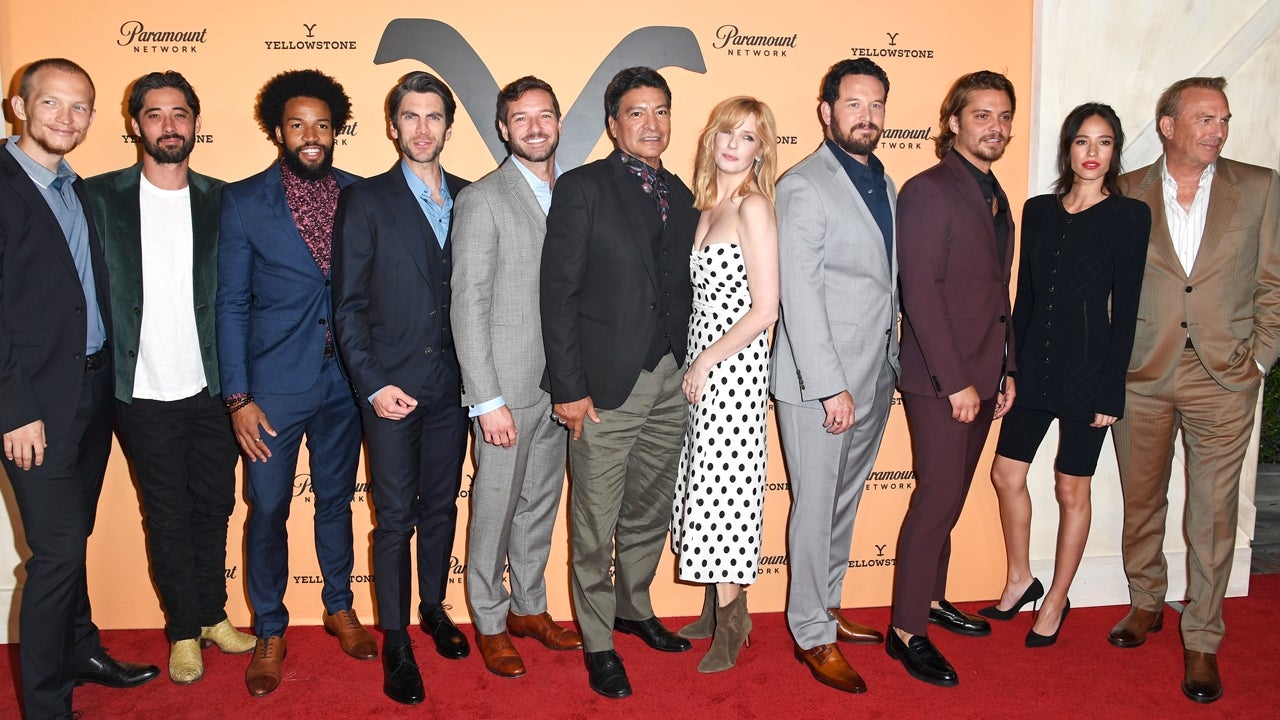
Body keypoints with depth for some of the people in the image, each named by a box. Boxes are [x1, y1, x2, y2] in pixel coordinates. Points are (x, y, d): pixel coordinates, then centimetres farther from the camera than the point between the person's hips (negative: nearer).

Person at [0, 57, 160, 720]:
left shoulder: (77, 189, 13)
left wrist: (107, 376, 8)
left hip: (93, 390, 7)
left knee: (72, 539, 19)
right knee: (58, 549, -2)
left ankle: (80, 652, 35)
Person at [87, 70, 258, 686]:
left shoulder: (220, 200, 3)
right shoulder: (100, 197, -3)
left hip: (212, 388, 2)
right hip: (146, 394, -2)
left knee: (213, 507, 13)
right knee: (168, 516, 10)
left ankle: (213, 616, 32)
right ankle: (183, 631, 26)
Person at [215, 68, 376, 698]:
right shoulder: (243, 201, -3)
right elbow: (231, 304, -3)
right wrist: (238, 397, -8)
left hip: (345, 380, 2)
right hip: (274, 385, -2)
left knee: (336, 499, 16)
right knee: (268, 509, 6)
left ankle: (340, 607, 35)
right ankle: (269, 632, 25)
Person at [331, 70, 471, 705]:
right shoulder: (365, 201, -2)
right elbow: (348, 305, -5)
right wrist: (373, 385, -12)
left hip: (452, 384, 3)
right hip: (392, 387, -3)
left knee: (441, 506, 15)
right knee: (396, 518, 4)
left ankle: (433, 607, 35)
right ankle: (395, 640, 19)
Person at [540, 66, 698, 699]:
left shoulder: (680, 196, 11)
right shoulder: (582, 188, -6)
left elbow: (681, 289, 13)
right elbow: (558, 293, -10)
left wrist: (688, 367, 4)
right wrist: (569, 387, -13)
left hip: (669, 382, 6)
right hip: (605, 385, -5)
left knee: (650, 512, 18)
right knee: (596, 523, 5)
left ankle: (634, 608, 39)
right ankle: (597, 641, 23)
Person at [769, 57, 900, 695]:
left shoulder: (885, 185, 13)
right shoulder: (803, 187, -11)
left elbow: (888, 286, 15)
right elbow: (800, 296, -17)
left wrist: (892, 366, 9)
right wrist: (831, 386, -20)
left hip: (874, 379, 7)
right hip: (818, 383, -7)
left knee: (844, 501, 17)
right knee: (816, 506, 3)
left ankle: (827, 607, 33)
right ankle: (813, 635, 17)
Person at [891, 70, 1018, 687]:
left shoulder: (995, 196, 15)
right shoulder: (928, 191, -11)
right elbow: (920, 293, -17)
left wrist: (1005, 370, 14)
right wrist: (955, 381, -18)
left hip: (981, 377, 8)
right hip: (938, 380, -8)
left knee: (950, 497, 16)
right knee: (937, 499, -5)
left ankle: (930, 598, 30)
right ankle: (906, 631, 6)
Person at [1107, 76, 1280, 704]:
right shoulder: (1126, 194, 3)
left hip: (1223, 377, 0)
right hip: (1141, 376, 1)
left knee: (1213, 516, 3)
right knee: (1141, 500, 14)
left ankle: (1202, 640, 17)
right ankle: (1145, 603, 35)